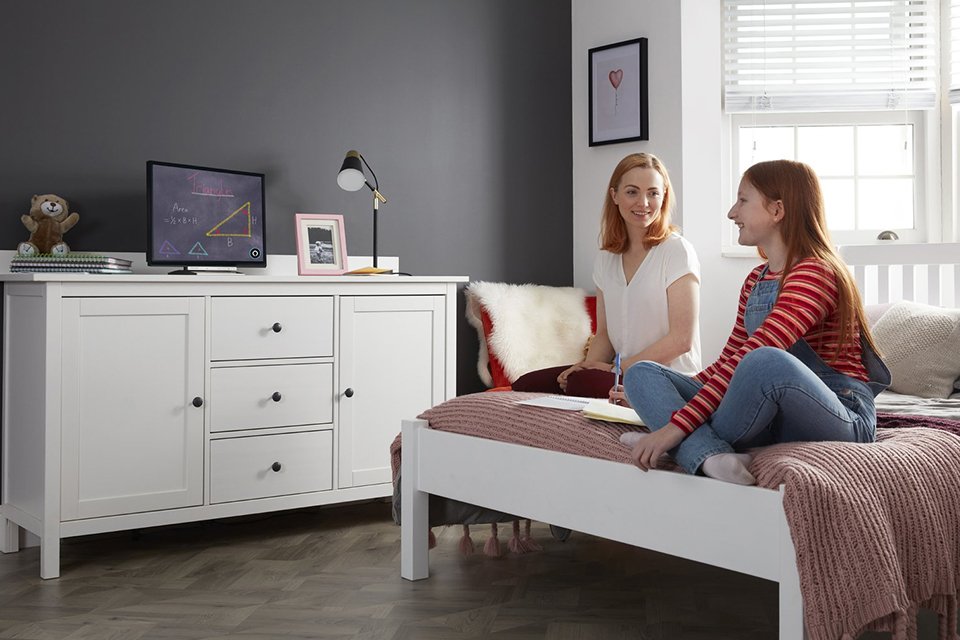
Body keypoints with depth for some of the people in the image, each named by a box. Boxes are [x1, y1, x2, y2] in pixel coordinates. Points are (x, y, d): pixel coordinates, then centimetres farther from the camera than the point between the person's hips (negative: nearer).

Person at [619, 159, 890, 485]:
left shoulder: (815, 273, -13)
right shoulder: (755, 281, 17)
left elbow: (756, 359, -25)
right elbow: (730, 362, 21)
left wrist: (677, 424, -32)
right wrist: (655, 394, 13)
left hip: (842, 419, -8)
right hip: (771, 417, 8)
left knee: (766, 362, -41)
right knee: (642, 373, -5)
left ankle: (692, 446, -15)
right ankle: (711, 456, -34)